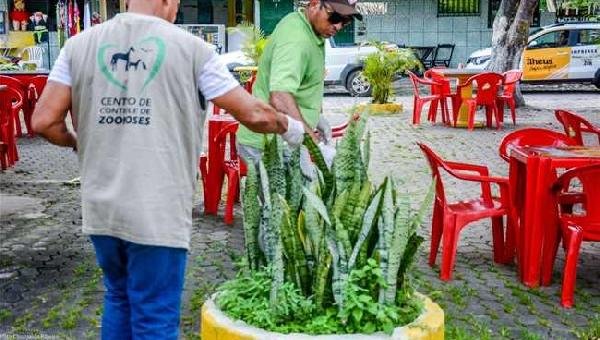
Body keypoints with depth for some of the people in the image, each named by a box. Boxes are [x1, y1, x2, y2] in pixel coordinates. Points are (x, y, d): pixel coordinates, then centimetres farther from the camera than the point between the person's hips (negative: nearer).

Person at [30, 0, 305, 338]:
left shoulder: (79, 45, 3)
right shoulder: (189, 46, -6)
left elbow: (44, 121, 0)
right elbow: (253, 114, -3)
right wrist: (290, 127, 17)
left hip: (100, 209, 4)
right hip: (158, 213, -4)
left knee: (119, 300, 24)